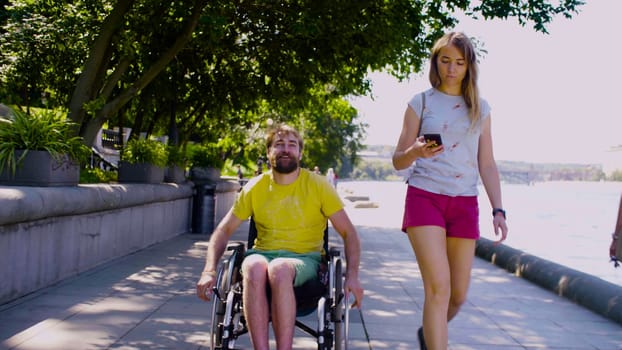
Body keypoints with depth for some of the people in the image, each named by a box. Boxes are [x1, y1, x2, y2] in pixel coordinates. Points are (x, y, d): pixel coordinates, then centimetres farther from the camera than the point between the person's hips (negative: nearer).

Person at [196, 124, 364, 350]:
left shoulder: (318, 185, 2)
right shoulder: (255, 187, 7)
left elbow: (348, 233, 3)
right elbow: (224, 231, 10)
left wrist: (352, 276, -12)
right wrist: (209, 271, -6)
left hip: (304, 259, -2)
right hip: (263, 254, 2)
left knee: (279, 269, -38)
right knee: (253, 268, -36)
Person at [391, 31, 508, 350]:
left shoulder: (479, 108, 12)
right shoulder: (421, 103, 4)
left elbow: (487, 164, 12)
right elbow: (398, 161, 4)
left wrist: (498, 210, 2)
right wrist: (415, 151, -18)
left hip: (465, 204, 3)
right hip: (425, 197, -3)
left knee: (458, 294, 6)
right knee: (438, 287, -16)